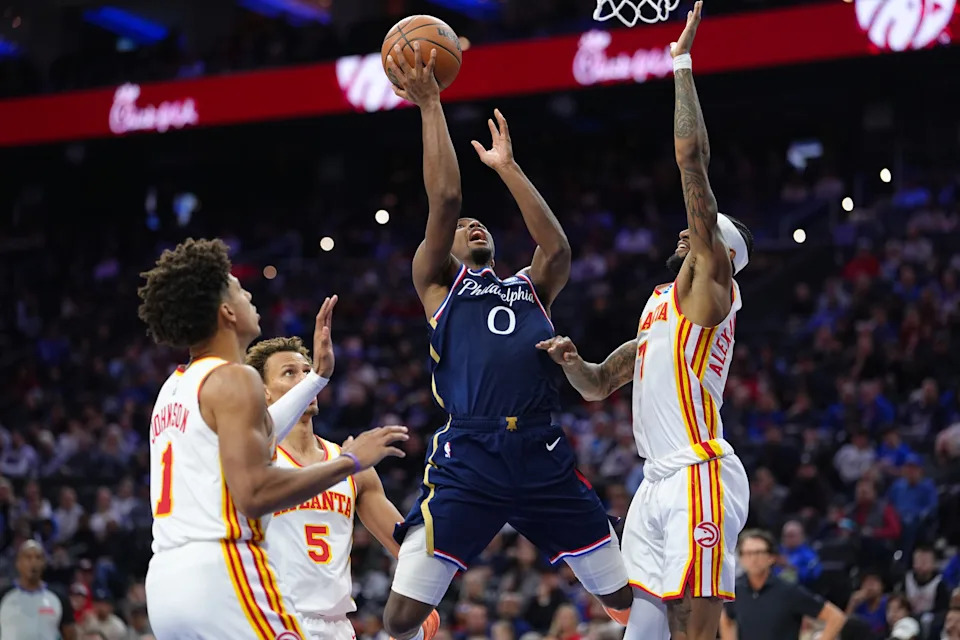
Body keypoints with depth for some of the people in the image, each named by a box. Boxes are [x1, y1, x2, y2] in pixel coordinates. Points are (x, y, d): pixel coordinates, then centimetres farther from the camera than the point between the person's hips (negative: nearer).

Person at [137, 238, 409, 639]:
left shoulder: (176, 387, 20)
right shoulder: (233, 379, -7)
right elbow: (254, 494, -18)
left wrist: (317, 377, 42)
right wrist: (350, 461, -9)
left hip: (163, 582, 9)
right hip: (220, 574, -9)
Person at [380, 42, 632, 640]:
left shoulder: (531, 287, 25)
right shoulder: (438, 284, 17)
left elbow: (558, 247, 5)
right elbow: (445, 200, 5)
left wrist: (507, 167, 12)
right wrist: (430, 104, 5)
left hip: (545, 458, 3)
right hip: (469, 457, -3)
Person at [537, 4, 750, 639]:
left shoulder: (710, 285, -1)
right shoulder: (660, 307, 25)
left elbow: (692, 159, -10)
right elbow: (599, 385, 33)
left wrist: (682, 63, -7)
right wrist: (571, 359, 10)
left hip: (699, 477, -9)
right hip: (658, 480, 9)